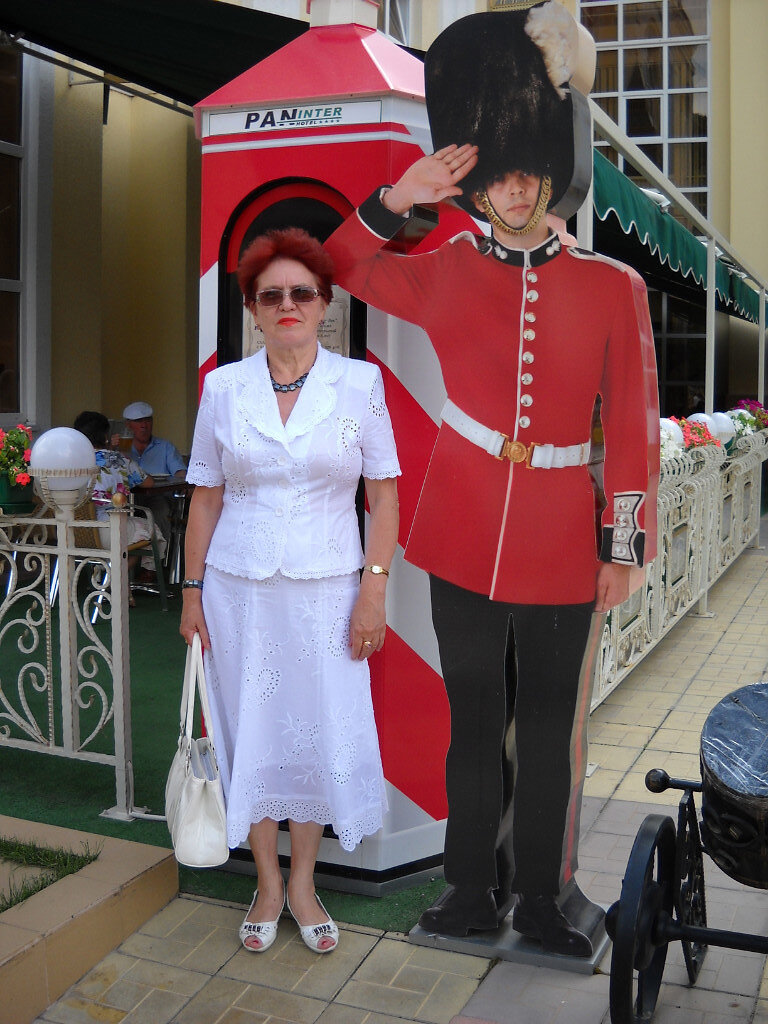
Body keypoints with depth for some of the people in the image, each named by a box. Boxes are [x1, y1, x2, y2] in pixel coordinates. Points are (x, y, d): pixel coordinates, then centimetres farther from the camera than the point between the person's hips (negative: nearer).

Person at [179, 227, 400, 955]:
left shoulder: (360, 383, -2)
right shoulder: (223, 386, 2)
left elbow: (383, 493, -2)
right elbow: (206, 495, 6)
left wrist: (374, 589, -7)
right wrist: (192, 590, 4)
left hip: (326, 586, -1)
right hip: (239, 586, 1)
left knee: (323, 730, 6)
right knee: (251, 730, 9)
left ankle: (303, 883, 26)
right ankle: (267, 883, 27)